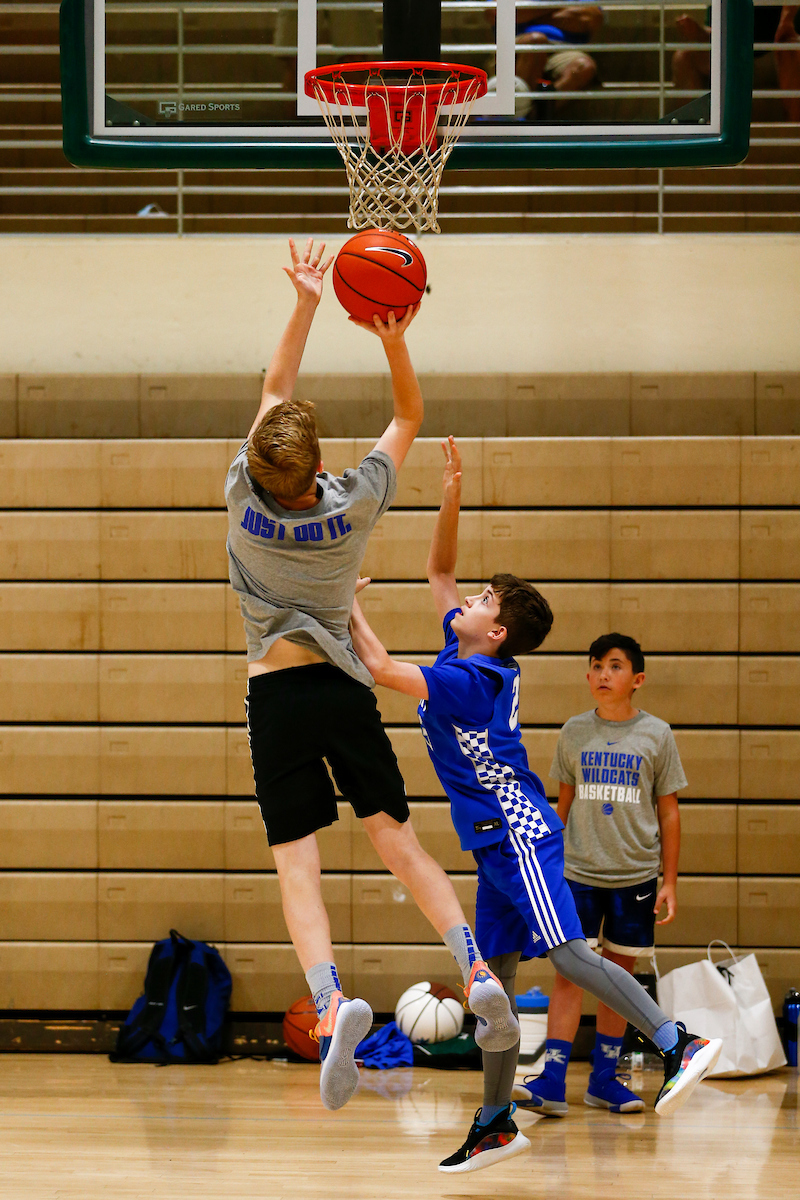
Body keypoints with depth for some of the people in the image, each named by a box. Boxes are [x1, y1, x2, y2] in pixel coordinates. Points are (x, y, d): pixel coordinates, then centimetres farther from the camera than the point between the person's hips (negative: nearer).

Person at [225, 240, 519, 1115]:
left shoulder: (245, 500, -8)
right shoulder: (354, 506, -6)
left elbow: (273, 388, 5)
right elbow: (409, 417, 9)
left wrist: (305, 305, 8)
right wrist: (394, 342, -4)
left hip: (276, 692, -2)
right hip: (343, 687, 2)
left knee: (297, 862, -9)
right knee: (396, 837, 6)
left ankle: (330, 1000, -30)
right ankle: (475, 965, -13)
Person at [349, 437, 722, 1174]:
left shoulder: (471, 679, -14)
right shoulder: (469, 655, 11)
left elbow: (380, 669, -16)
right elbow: (439, 571, 22)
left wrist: (346, 607, -2)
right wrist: (451, 497, 12)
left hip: (518, 834, -10)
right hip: (497, 838, 10)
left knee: (563, 949, -22)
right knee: (495, 976, 10)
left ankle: (678, 1044, -31)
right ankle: (496, 1123, 14)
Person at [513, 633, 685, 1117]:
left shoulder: (657, 734, 1)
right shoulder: (575, 732, 5)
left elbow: (669, 811, 5)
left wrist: (670, 881, 2)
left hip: (636, 874, 0)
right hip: (578, 872, 0)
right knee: (570, 971, -8)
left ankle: (604, 1078, 16)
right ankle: (552, 1081, -13)